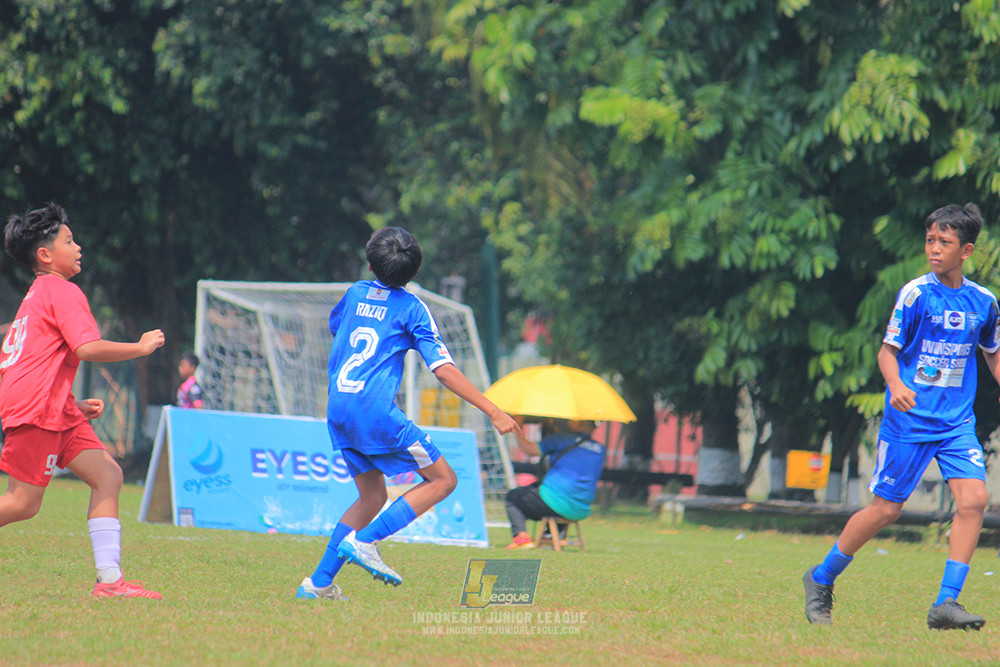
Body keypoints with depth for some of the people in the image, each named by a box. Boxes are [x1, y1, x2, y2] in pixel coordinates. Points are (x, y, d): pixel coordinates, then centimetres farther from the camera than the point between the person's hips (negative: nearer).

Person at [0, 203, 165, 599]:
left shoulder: (36, 296, 25)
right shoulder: (63, 292, -7)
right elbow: (88, 348, -20)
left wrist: (75, 405, 23)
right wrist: (141, 347, -6)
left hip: (55, 409, 10)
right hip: (37, 407, -10)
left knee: (108, 475, 0)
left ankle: (109, 580, -7)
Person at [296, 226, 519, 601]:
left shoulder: (355, 293, 13)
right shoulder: (411, 308, -3)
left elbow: (334, 329, 34)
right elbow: (444, 371, -8)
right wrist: (493, 412, -7)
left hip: (337, 411, 7)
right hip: (375, 410, -7)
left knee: (372, 496, 19)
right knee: (443, 480, 2)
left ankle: (318, 583, 11)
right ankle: (364, 540, -9)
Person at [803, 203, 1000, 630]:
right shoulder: (916, 293, -8)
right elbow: (888, 349, -7)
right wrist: (895, 384, -26)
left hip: (957, 422, 4)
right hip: (909, 420, -4)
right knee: (886, 509, -1)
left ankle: (947, 604, -13)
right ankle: (821, 580, 20)